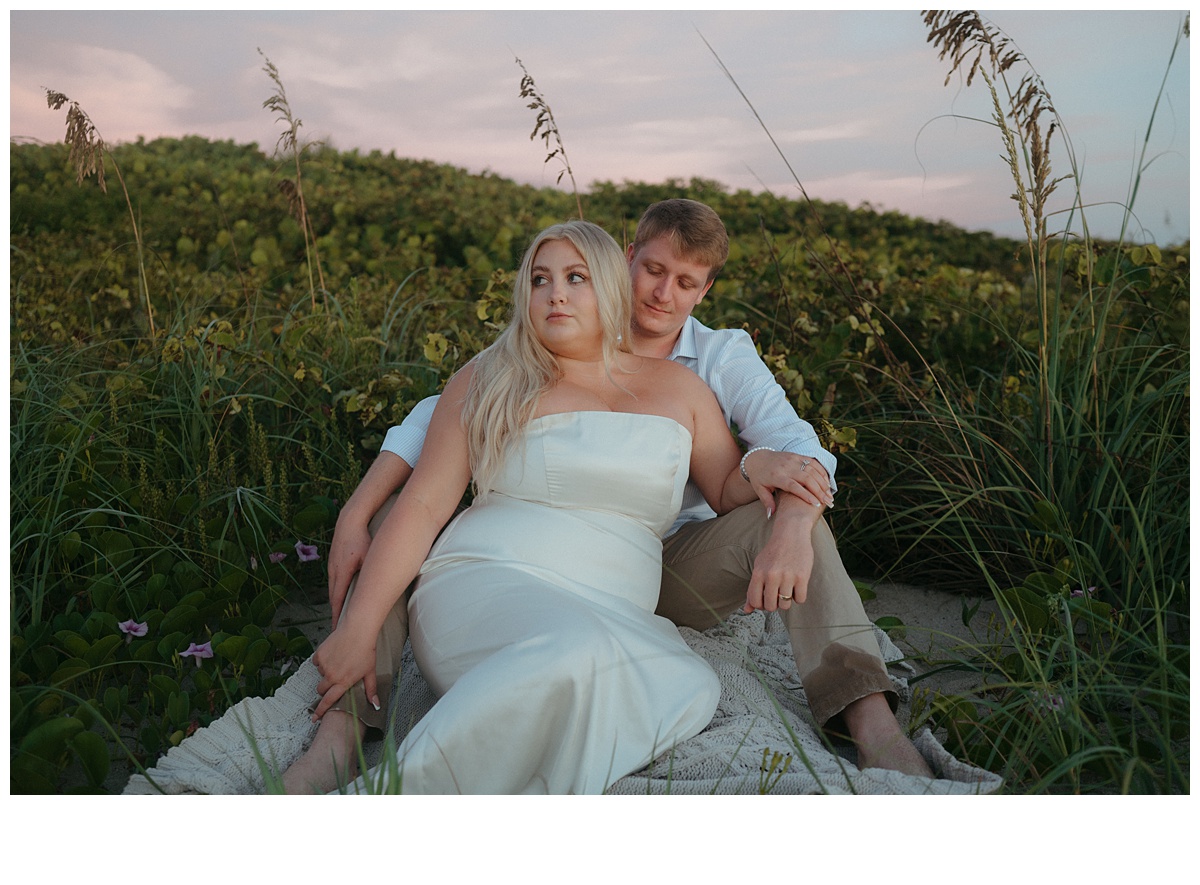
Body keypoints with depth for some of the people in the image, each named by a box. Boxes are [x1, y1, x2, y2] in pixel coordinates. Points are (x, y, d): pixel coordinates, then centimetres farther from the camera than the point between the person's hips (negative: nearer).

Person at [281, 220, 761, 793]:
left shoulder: (678, 389, 17)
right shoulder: (488, 382, 8)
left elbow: (731, 491, 23)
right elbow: (423, 504, 2)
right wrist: (358, 627, -8)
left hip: (616, 626, 4)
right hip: (482, 589, -3)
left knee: (692, 689, -31)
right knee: (583, 654, -38)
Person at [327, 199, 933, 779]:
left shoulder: (724, 358, -2)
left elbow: (802, 450, -17)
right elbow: (442, 416, -8)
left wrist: (793, 528, -41)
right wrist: (353, 516, -21)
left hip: (675, 573, 0)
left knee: (789, 512, -28)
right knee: (390, 512, -16)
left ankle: (871, 722, -37)